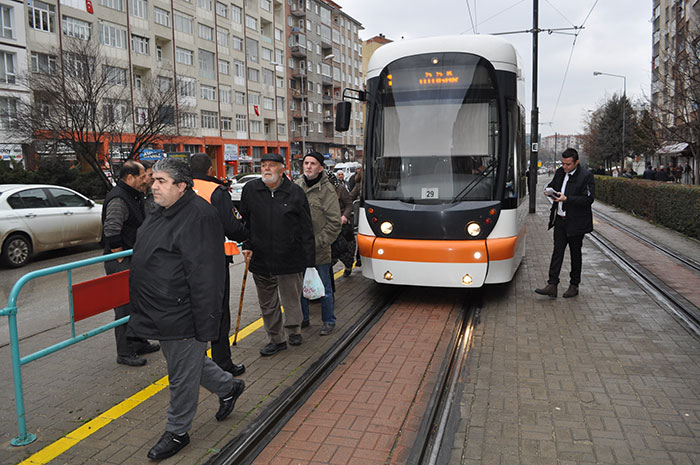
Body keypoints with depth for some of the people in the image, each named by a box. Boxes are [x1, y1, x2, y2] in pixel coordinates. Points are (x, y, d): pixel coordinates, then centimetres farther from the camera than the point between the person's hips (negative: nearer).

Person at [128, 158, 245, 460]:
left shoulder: (198, 216, -22)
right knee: (188, 363, 24)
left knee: (183, 375, 7)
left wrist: (205, 325, -25)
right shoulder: (162, 212, 11)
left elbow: (204, 277, -25)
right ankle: (228, 387, 45)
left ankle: (177, 432, 26)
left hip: (182, 317, -10)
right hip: (162, 313, 10)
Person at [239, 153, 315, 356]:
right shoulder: (250, 190, 3)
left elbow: (306, 228, 0)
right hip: (261, 258, 3)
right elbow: (244, 220, 13)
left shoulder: (295, 192, -3)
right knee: (267, 303, 12)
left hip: (290, 257, -2)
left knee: (291, 298, 10)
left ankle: (293, 330, 33)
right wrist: (247, 245, 4)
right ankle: (276, 339, 26)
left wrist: (308, 259, -2)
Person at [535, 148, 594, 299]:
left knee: (575, 254, 8)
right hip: (560, 220, 5)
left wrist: (566, 199, -24)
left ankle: (574, 286, 20)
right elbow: (551, 185, 21)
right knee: (557, 251, 1)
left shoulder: (586, 176, -12)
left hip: (576, 223, -5)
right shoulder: (560, 172, 7)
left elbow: (588, 199, -16)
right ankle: (552, 285, 0)